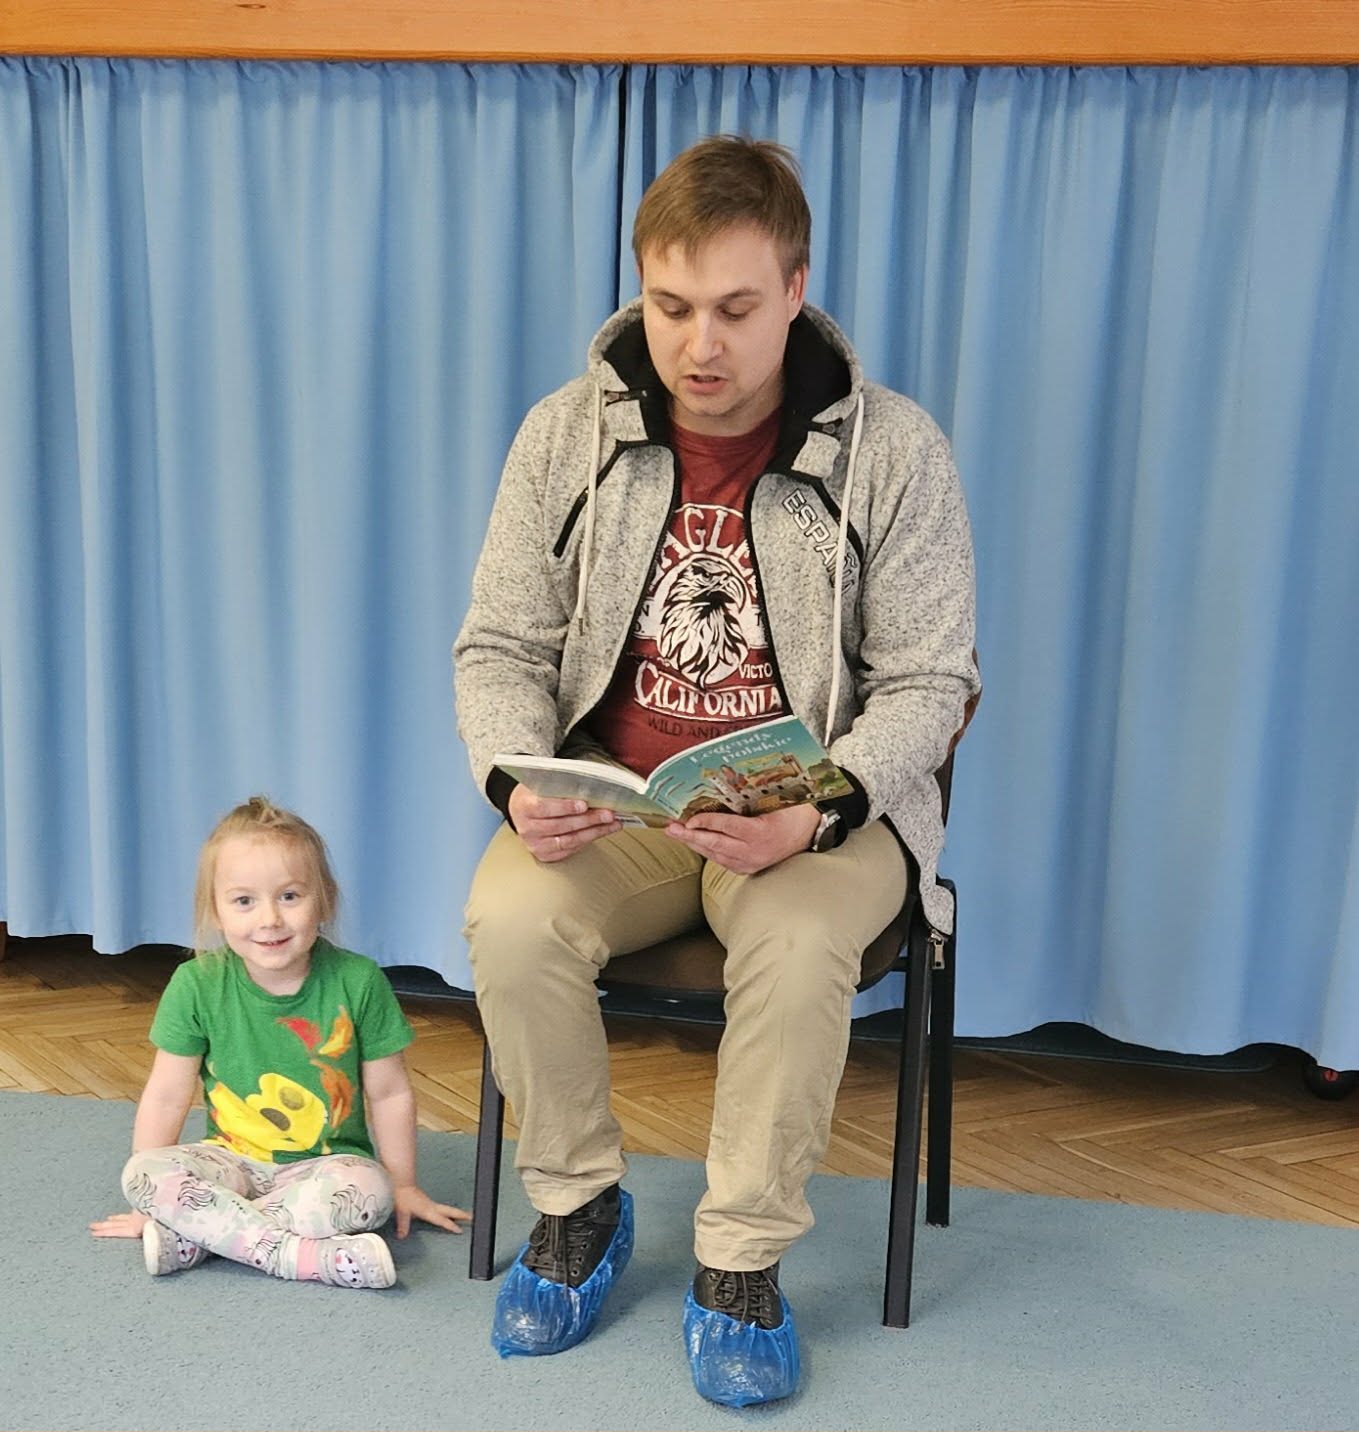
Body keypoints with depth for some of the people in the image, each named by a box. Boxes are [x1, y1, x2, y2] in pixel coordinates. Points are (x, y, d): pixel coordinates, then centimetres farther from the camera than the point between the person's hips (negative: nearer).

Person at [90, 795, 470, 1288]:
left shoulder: (357, 982, -11)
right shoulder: (197, 985, -9)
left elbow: (389, 1093, -1)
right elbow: (167, 1096, -1)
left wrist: (404, 1186, 6)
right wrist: (151, 1200, 1)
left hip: (326, 1165, -1)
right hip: (232, 1162, 1)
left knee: (367, 1190, -33)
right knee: (142, 1173, -27)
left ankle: (192, 1236, -24)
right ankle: (304, 1255, -30)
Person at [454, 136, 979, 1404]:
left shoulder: (891, 452, -7)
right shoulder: (567, 435, -1)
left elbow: (925, 681, -6)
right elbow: (499, 647, 3)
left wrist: (817, 813, -24)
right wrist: (518, 783, -19)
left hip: (811, 800, -2)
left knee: (797, 944, -33)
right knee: (508, 920, -27)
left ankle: (741, 1262, -8)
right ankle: (577, 1206, 1)